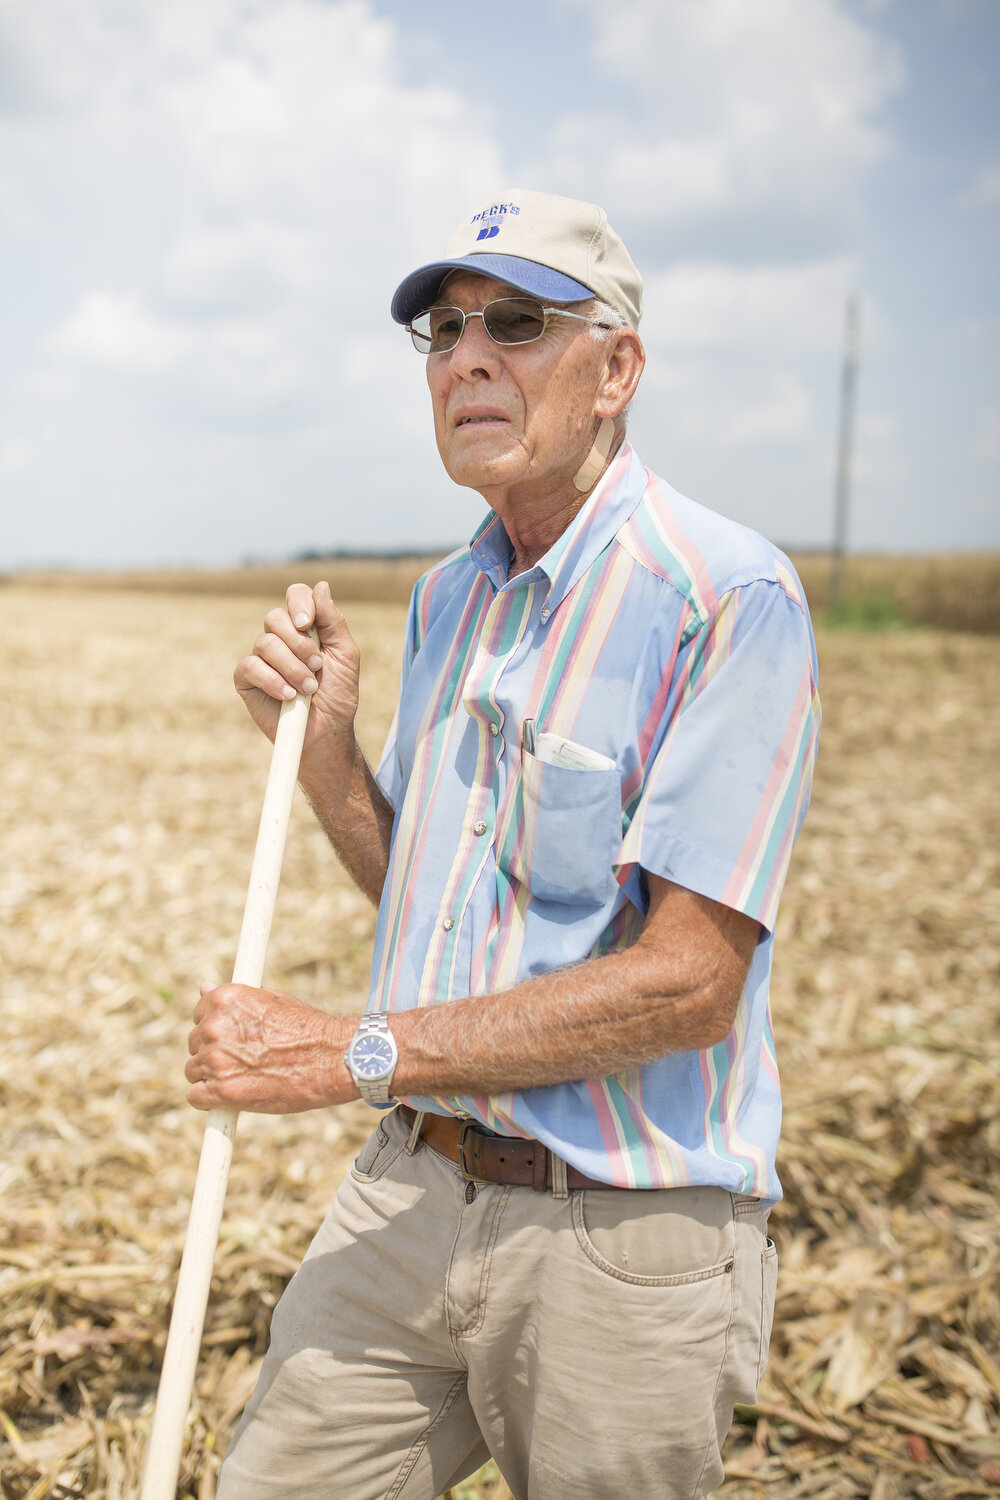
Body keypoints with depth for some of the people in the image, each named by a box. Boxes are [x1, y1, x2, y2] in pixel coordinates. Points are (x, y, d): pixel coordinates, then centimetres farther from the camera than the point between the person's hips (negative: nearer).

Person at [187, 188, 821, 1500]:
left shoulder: (728, 596, -15)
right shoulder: (448, 599, 10)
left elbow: (688, 982, -21)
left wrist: (353, 1053, -20)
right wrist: (322, 741, -1)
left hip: (622, 1237, -6)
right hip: (409, 1194, 6)